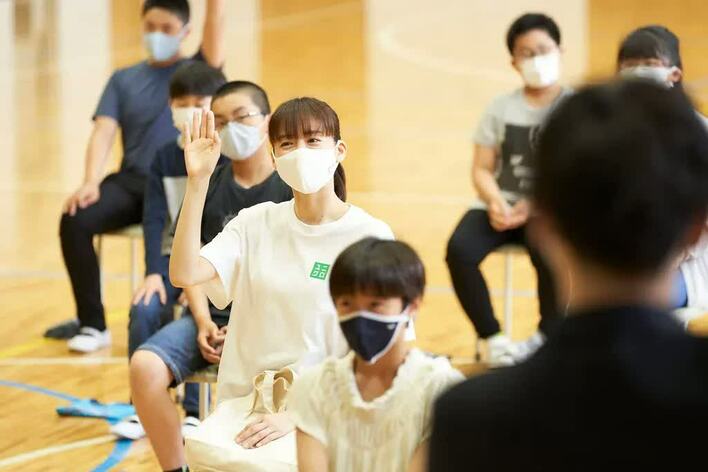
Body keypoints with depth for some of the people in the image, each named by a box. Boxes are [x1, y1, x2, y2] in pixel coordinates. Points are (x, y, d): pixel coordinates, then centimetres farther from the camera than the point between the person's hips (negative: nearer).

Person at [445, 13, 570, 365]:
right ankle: (492, 337, -9)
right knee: (459, 249, -26)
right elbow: (482, 169, 6)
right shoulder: (501, 108, 9)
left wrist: (534, 206, -18)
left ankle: (547, 336, -8)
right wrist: (495, 202, -15)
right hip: (503, 205, 3)